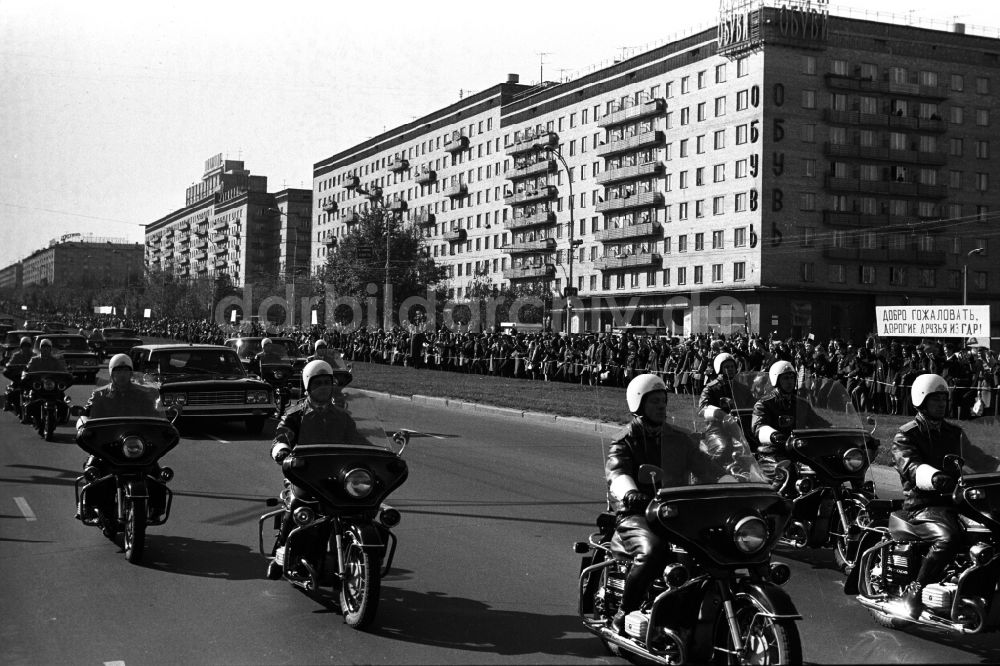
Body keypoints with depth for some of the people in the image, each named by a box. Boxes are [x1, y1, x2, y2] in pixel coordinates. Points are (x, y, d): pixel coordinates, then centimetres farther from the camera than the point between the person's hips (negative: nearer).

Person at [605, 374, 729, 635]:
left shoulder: (678, 440, 19)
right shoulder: (625, 442, 3)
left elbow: (705, 466, 9)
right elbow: (616, 473, -17)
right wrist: (629, 493, -41)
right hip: (636, 515, -4)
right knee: (652, 549, -35)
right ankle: (624, 614, -18)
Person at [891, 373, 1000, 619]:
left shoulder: (954, 433, 20)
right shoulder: (905, 436, -2)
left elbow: (977, 459, 20)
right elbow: (911, 468, -19)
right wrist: (936, 478, -40)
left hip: (954, 500, 6)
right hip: (922, 505, -6)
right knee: (948, 538, -34)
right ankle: (915, 590, -22)